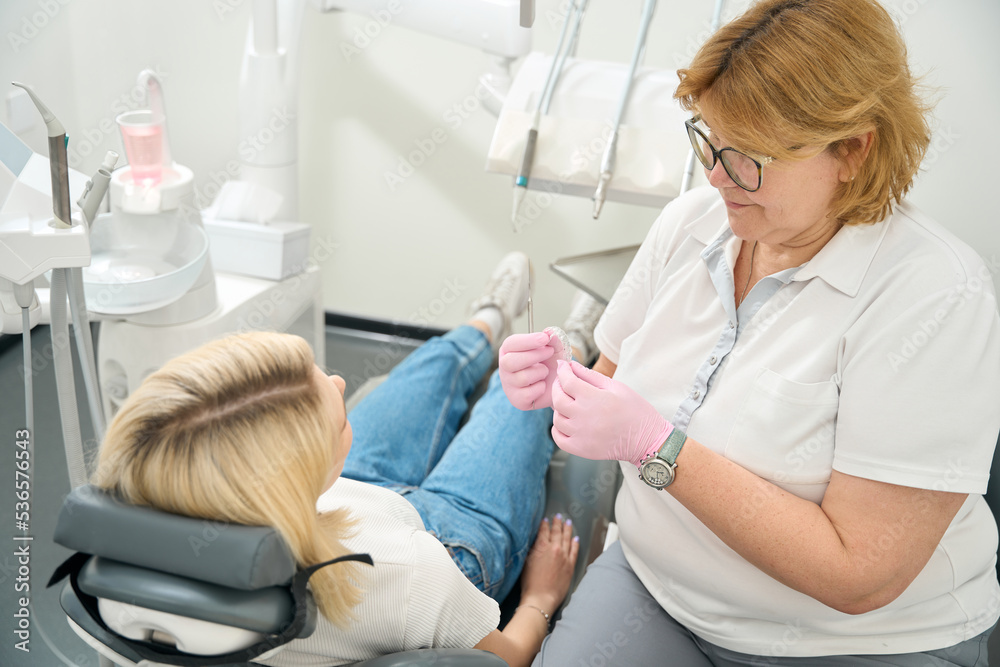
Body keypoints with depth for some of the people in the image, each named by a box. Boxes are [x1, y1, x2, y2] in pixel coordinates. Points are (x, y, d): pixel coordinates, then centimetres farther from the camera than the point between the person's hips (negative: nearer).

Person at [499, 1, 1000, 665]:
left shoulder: (936, 299, -21)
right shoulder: (690, 221, -2)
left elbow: (859, 575, -23)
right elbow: (618, 380, 9)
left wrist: (656, 446, -26)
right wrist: (560, 386, -13)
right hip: (653, 580, 4)